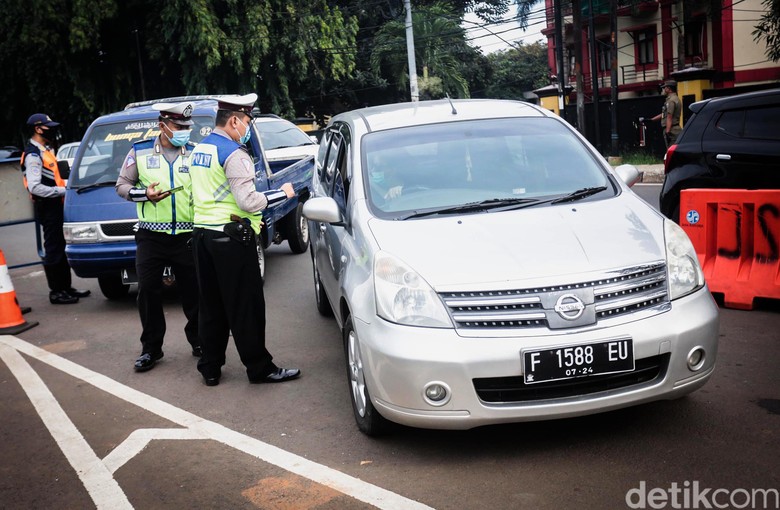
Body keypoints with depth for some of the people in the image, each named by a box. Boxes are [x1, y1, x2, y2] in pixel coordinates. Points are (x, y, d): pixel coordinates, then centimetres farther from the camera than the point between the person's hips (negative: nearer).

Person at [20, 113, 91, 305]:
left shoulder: (45, 150, 17)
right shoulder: (33, 155, -15)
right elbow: (35, 187, -23)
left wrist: (66, 183, 7)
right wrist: (62, 190, -21)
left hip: (56, 205, 10)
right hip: (47, 208, -10)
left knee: (62, 248, 15)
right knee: (53, 249, -5)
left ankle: (66, 287, 24)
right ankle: (56, 292, 1)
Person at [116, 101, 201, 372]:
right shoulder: (140, 151, 3)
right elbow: (122, 186, 7)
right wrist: (144, 194, -12)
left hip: (188, 236, 0)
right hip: (151, 236, 0)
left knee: (193, 291, 6)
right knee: (148, 291, 3)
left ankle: (198, 339, 25)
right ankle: (151, 348, 16)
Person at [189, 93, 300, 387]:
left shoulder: (199, 150, 14)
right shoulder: (233, 153, -14)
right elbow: (249, 200, -20)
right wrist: (283, 193, -5)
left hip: (203, 233, 9)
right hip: (231, 236, -8)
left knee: (211, 305, 13)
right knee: (246, 306, -1)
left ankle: (210, 368, 18)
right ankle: (260, 368, 6)